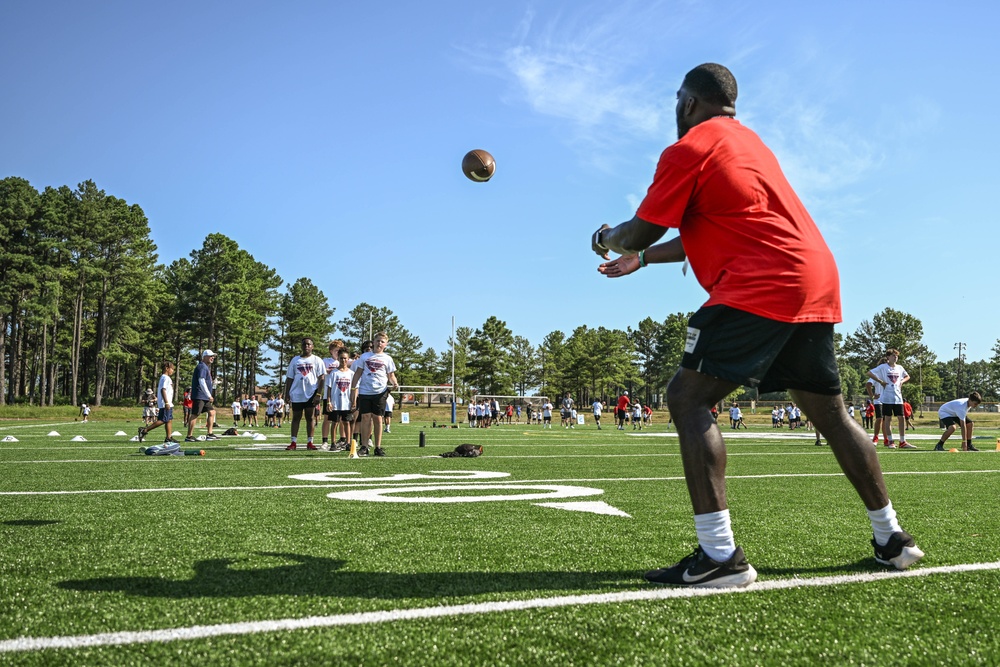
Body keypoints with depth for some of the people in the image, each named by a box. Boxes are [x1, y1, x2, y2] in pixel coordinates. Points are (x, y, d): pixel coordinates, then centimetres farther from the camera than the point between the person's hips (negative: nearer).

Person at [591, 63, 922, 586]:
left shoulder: (687, 150, -1)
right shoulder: (748, 142, 27)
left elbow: (641, 231, -2)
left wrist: (607, 239, 20)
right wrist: (643, 259, 34)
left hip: (762, 286, -10)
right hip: (817, 282, 10)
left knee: (687, 396, -11)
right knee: (829, 411, 17)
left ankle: (720, 554, -19)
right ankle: (891, 539, 26)